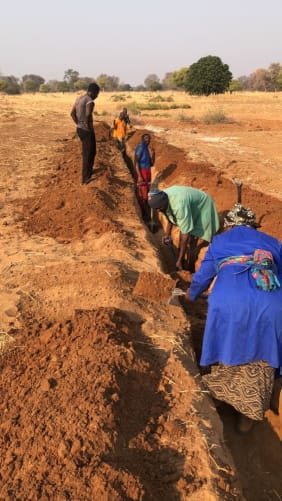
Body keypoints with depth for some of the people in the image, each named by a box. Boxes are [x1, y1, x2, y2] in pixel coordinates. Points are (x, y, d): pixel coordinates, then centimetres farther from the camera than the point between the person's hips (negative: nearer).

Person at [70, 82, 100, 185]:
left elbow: (72, 113, 12)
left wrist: (78, 124, 13)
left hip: (79, 129, 9)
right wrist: (88, 126, -19)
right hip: (87, 131, -9)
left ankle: (89, 171, 39)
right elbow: (88, 115, -34)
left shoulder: (79, 98, 9)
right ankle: (85, 178, 6)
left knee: (91, 151, 26)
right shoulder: (90, 101, -19)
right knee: (88, 154, 1)